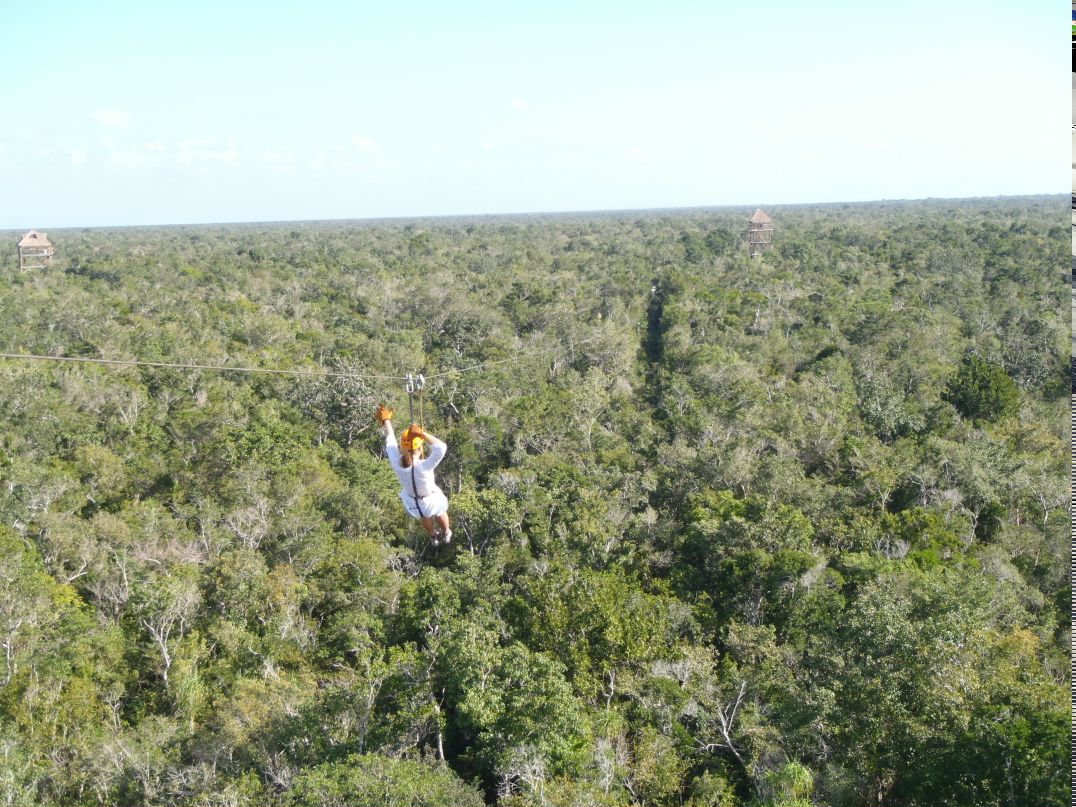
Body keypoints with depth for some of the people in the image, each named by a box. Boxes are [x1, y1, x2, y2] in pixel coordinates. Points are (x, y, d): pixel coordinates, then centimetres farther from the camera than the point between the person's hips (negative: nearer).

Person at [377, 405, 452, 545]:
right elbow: (441, 447, -48)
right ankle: (446, 534, 62)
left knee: (424, 517, 36)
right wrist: (422, 433, -52)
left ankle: (433, 537, 64)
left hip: (412, 502, 3)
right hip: (431, 500, -3)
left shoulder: (396, 463, -34)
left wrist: (386, 420, -5)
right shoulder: (424, 467, -45)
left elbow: (390, 440, -19)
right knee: (440, 514, 33)